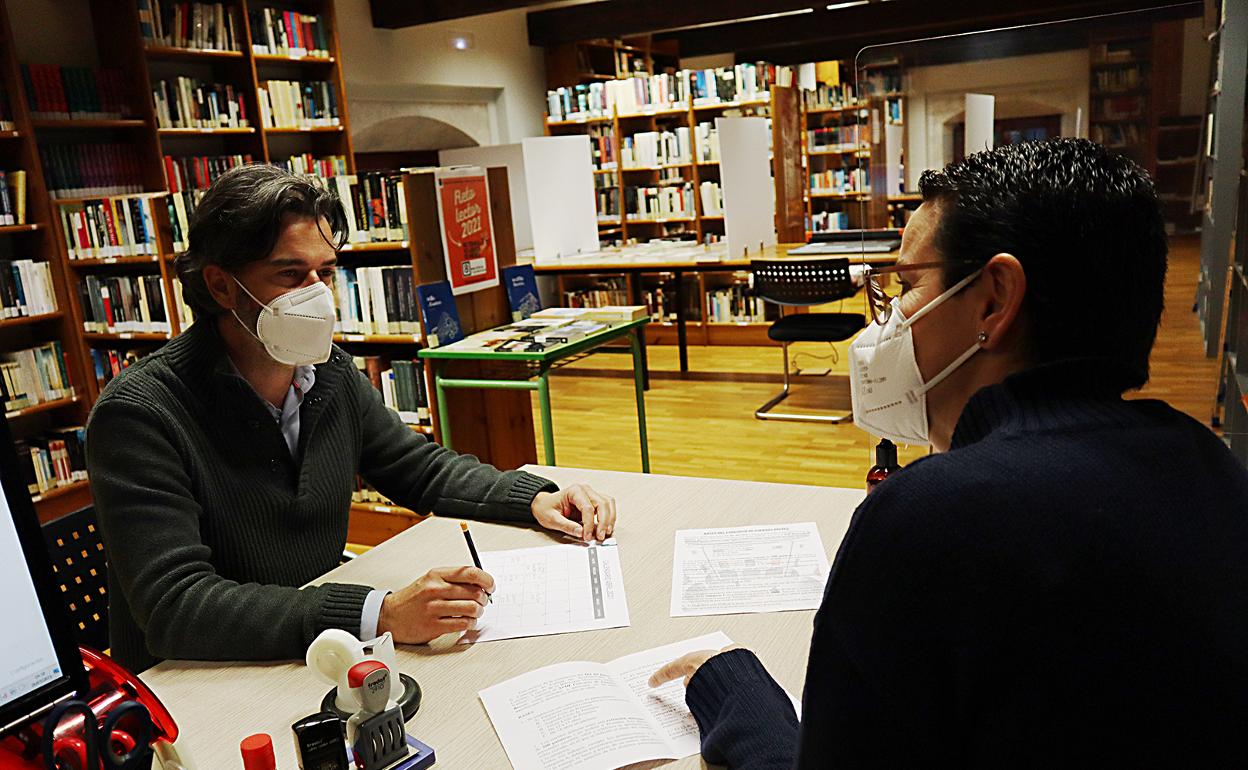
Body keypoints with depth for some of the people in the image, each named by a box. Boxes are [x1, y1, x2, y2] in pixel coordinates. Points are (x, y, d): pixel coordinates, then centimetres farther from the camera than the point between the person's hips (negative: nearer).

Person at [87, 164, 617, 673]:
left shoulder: (330, 373, -1)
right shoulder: (139, 415, -19)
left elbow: (420, 467, 11)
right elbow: (175, 605, -28)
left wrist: (535, 499, -5)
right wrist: (379, 615, -37)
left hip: (319, 657, 5)